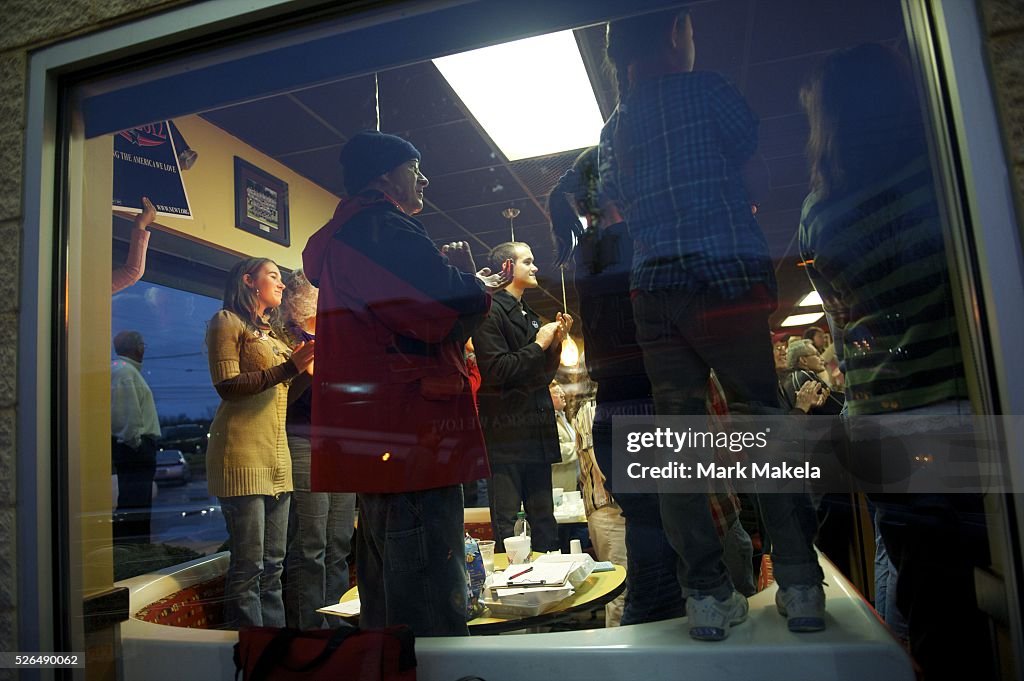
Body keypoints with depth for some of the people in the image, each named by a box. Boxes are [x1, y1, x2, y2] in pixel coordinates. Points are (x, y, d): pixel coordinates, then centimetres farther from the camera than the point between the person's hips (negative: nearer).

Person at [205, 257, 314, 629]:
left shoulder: (273, 331, 21)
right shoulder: (227, 321, 1)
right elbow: (228, 386, -11)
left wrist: (309, 368, 7)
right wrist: (289, 367, -16)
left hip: (276, 456, 8)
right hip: (243, 454, -7)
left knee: (273, 566, 10)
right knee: (248, 567, -5)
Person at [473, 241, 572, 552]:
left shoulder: (529, 315, 19)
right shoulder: (491, 312, -7)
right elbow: (496, 369, -19)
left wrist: (555, 343, 6)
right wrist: (538, 344, -11)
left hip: (537, 432, 9)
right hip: (506, 434, -9)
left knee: (544, 520, 14)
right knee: (505, 522, -3)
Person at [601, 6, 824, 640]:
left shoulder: (615, 127, 17)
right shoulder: (706, 89, 3)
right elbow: (746, 145, 14)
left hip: (653, 294, 5)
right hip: (725, 281, -4)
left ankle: (708, 594, 6)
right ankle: (800, 585, 8)